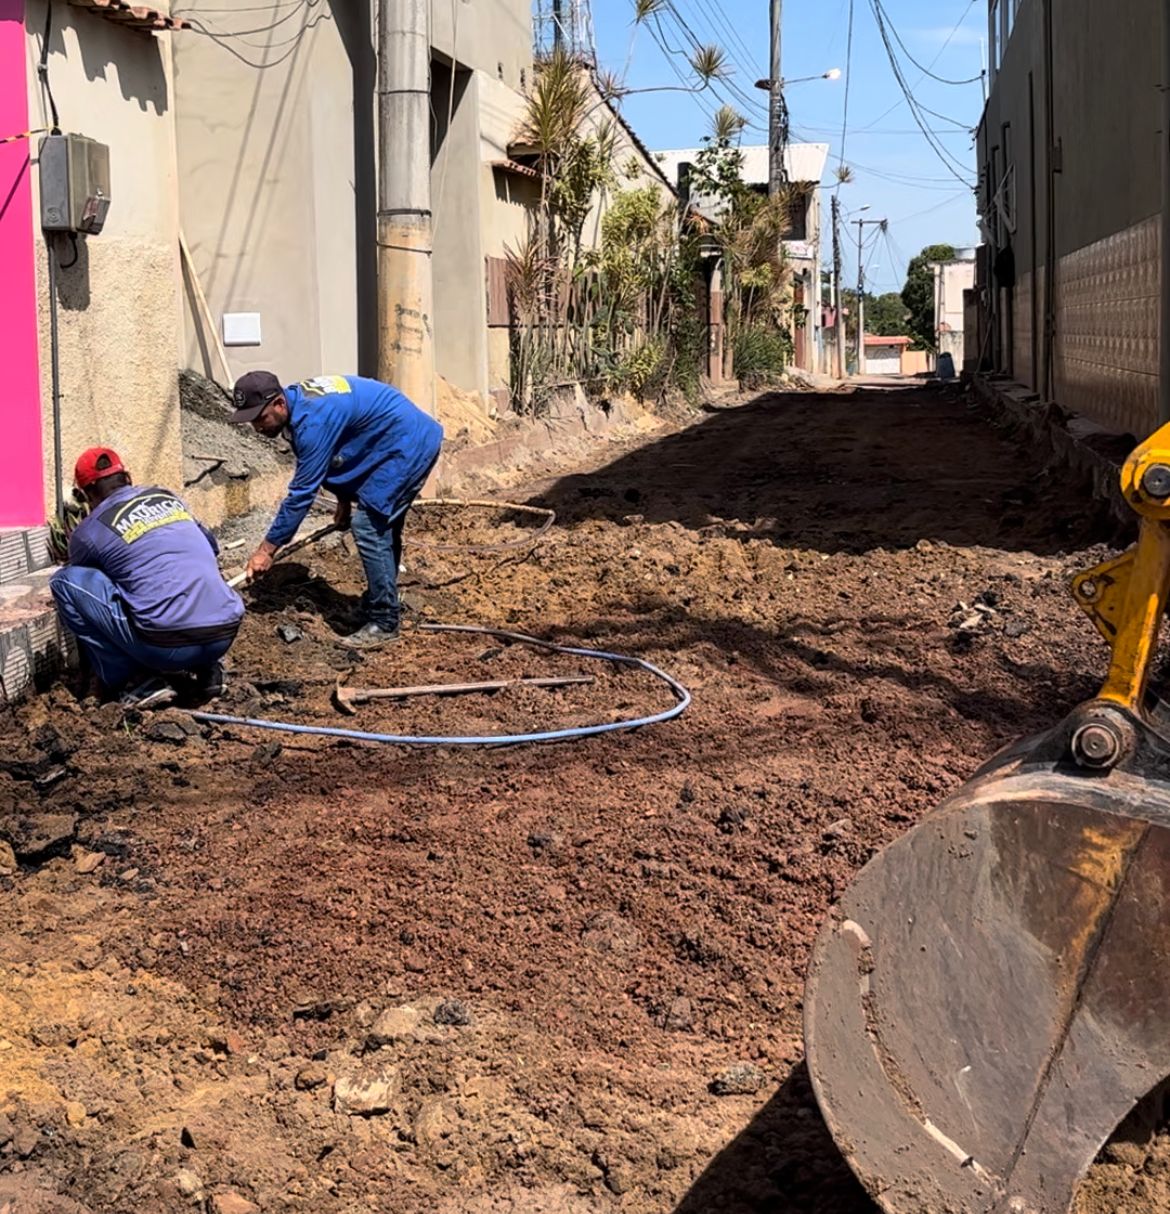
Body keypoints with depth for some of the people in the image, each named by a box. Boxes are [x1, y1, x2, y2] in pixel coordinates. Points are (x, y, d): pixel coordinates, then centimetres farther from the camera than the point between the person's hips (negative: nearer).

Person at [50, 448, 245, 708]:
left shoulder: (90, 530, 7)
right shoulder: (169, 498, 20)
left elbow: (82, 579, 27)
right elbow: (211, 545, 37)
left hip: (168, 646, -6)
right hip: (225, 636, 6)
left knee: (66, 581, 7)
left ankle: (138, 683, 5)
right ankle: (206, 667, 18)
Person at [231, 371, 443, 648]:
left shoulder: (311, 421, -27)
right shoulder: (299, 401, 2)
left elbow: (303, 492, -24)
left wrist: (266, 549, -20)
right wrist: (345, 498, 17)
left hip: (409, 444, -10)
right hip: (411, 440, 10)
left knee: (368, 527, -11)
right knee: (381, 528, 16)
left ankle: (385, 623, -5)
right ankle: (382, 607, 27)